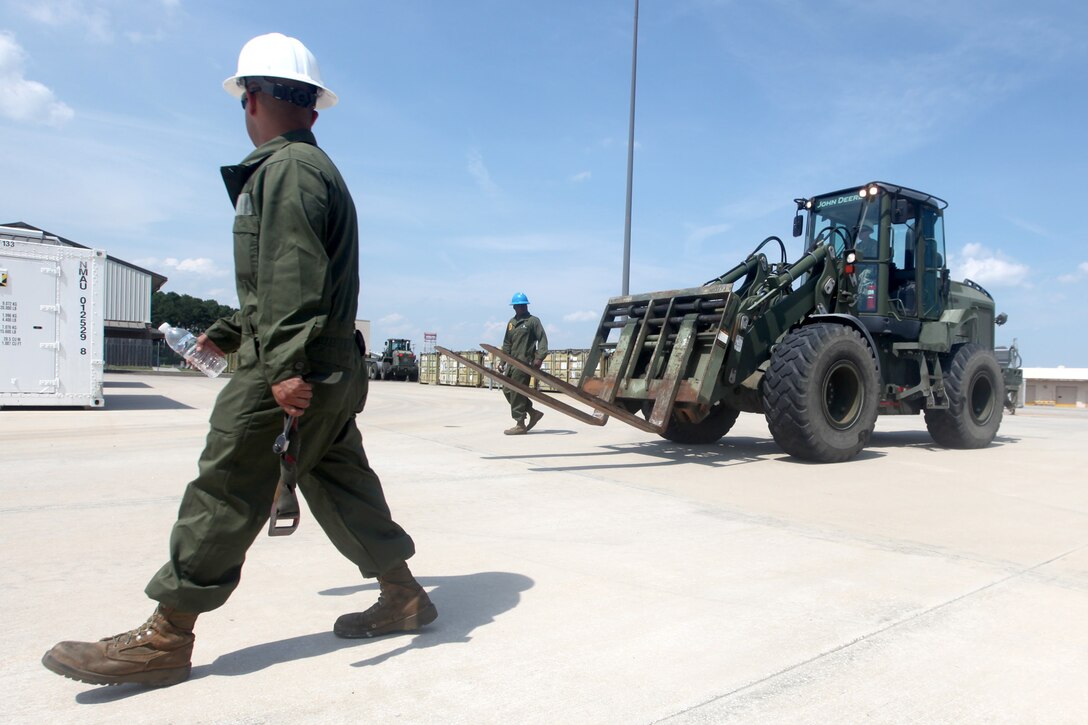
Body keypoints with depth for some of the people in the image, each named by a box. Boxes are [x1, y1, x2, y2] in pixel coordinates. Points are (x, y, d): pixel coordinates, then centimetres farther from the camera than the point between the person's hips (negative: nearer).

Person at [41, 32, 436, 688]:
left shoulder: (285, 169, -9)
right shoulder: (320, 169, 24)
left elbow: (293, 278, -23)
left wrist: (287, 364, -30)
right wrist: (231, 333, 34)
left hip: (291, 376, -10)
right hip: (332, 371, 10)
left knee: (226, 491, -3)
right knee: (340, 482, 14)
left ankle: (164, 639, 7)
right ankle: (403, 596, 22)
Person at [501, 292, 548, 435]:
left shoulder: (533, 321, -2)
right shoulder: (511, 322, 18)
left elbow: (542, 339, -9)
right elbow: (507, 342, 22)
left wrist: (539, 357, -20)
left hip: (524, 361, -8)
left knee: (517, 392, -10)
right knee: (508, 390, 9)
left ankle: (520, 425, -3)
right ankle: (533, 412, 18)